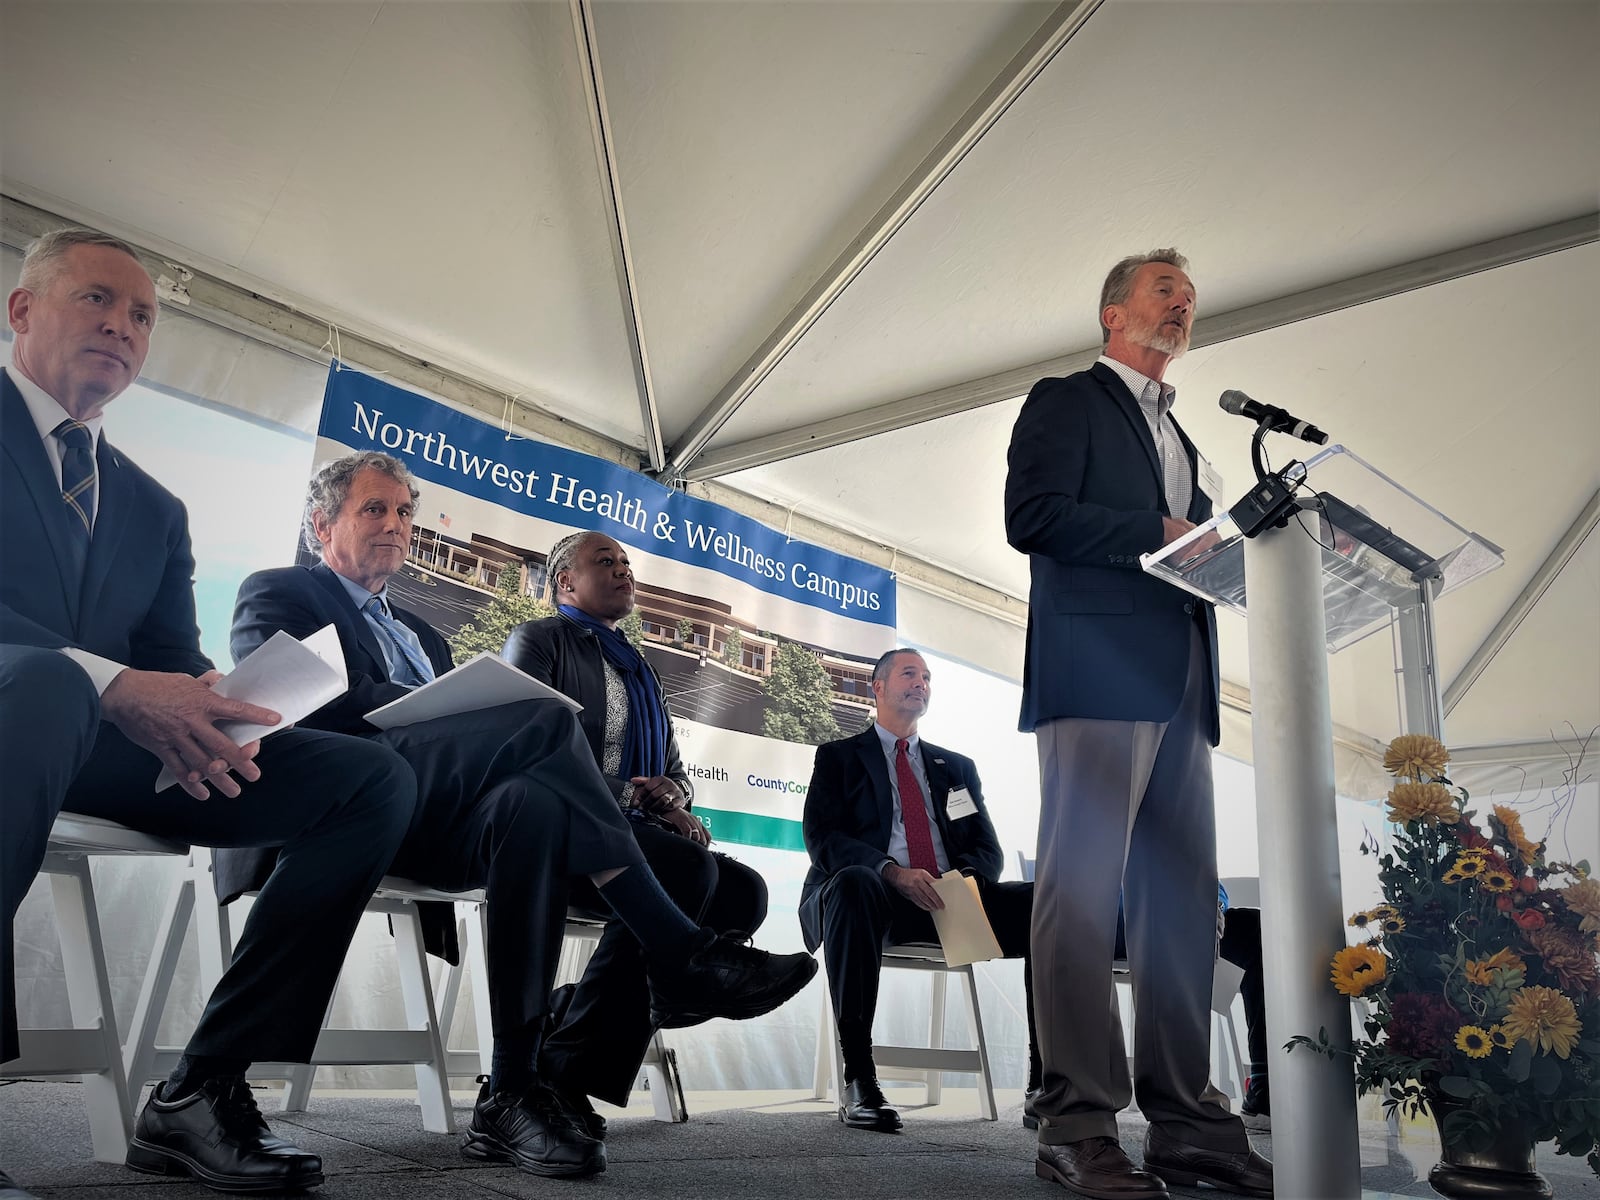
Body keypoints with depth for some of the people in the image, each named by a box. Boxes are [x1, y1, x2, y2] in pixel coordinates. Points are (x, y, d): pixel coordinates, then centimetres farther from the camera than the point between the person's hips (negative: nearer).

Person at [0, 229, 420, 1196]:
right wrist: (109, 683, -25)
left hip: (111, 744, 6)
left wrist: (200, 712, -12)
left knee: (377, 780, -11)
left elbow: (177, 666, 14)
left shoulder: (156, 507, 25)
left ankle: (203, 1093, -14)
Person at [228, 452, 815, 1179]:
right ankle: (678, 955, -28)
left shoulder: (419, 633, 34)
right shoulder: (279, 595, 15)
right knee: (546, 719, -28)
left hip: (433, 827, 6)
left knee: (531, 802, -30)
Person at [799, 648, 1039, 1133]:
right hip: (874, 894, -4)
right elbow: (820, 838, -2)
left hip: (951, 898, 4)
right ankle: (858, 1079, -34)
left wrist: (966, 878, -10)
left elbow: (988, 850, 16)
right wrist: (892, 871, -20)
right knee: (854, 882, -40)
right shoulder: (838, 756, 15)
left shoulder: (958, 767, 27)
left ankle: (1045, 1083, -21)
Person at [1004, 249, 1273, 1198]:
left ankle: (1184, 1118, 9)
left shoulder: (1181, 439, 32)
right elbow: (1032, 514, -7)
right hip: (1101, 667, -8)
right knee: (1084, 888, -10)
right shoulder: (1066, 401, 9)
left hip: (1181, 682, 8)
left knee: (1184, 896, 4)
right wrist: (1159, 533, -11)